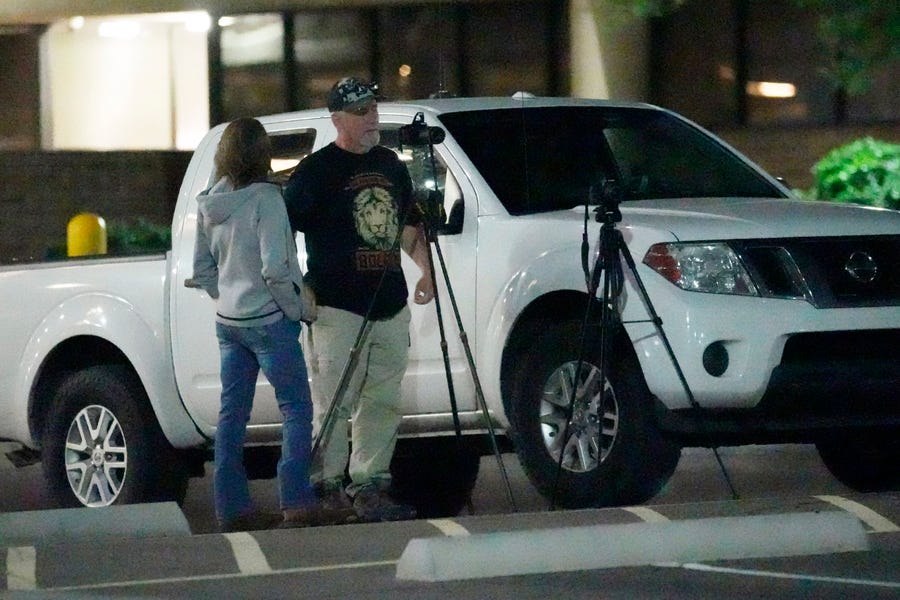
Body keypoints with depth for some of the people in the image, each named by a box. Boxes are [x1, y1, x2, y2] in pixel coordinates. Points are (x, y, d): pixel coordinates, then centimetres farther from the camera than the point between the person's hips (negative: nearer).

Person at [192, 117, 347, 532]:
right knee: (297, 408, -1)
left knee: (232, 412, 9)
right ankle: (297, 504, -7)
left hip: (228, 322, 7)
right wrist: (300, 307, -8)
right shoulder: (265, 199, -15)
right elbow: (275, 267, -20)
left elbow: (201, 270, 12)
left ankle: (232, 506, 10)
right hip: (268, 320, -7)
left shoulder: (209, 205, 6)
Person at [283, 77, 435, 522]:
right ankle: (328, 490, -3)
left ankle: (369, 488, 14)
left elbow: (408, 224, 27)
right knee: (333, 405, -8)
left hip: (390, 307, 7)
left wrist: (426, 268, 14)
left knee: (383, 404, 8)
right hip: (337, 307, -7)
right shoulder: (316, 170, -6)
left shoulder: (390, 164, 15)